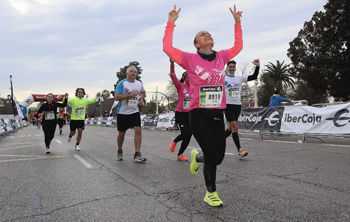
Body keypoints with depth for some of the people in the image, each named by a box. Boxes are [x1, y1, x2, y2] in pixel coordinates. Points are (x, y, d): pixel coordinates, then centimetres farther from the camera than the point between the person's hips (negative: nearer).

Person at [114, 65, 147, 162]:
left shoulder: (139, 84, 8)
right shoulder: (122, 83, -7)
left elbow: (143, 92, 28)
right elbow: (117, 97, -16)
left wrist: (141, 99, 7)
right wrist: (130, 95, -21)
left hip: (135, 112, 3)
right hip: (123, 112, -3)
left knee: (138, 130, -13)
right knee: (121, 133, 8)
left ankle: (137, 154, -10)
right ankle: (119, 151, 32)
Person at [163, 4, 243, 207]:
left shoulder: (221, 57, 11)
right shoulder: (190, 59, -2)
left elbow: (238, 46, 27)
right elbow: (167, 48, -7)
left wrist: (237, 23, 26)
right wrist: (171, 23, -3)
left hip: (218, 115, 5)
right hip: (198, 115, -5)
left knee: (218, 157, 6)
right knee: (213, 156, -6)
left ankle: (197, 157, 42)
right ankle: (211, 194, 19)